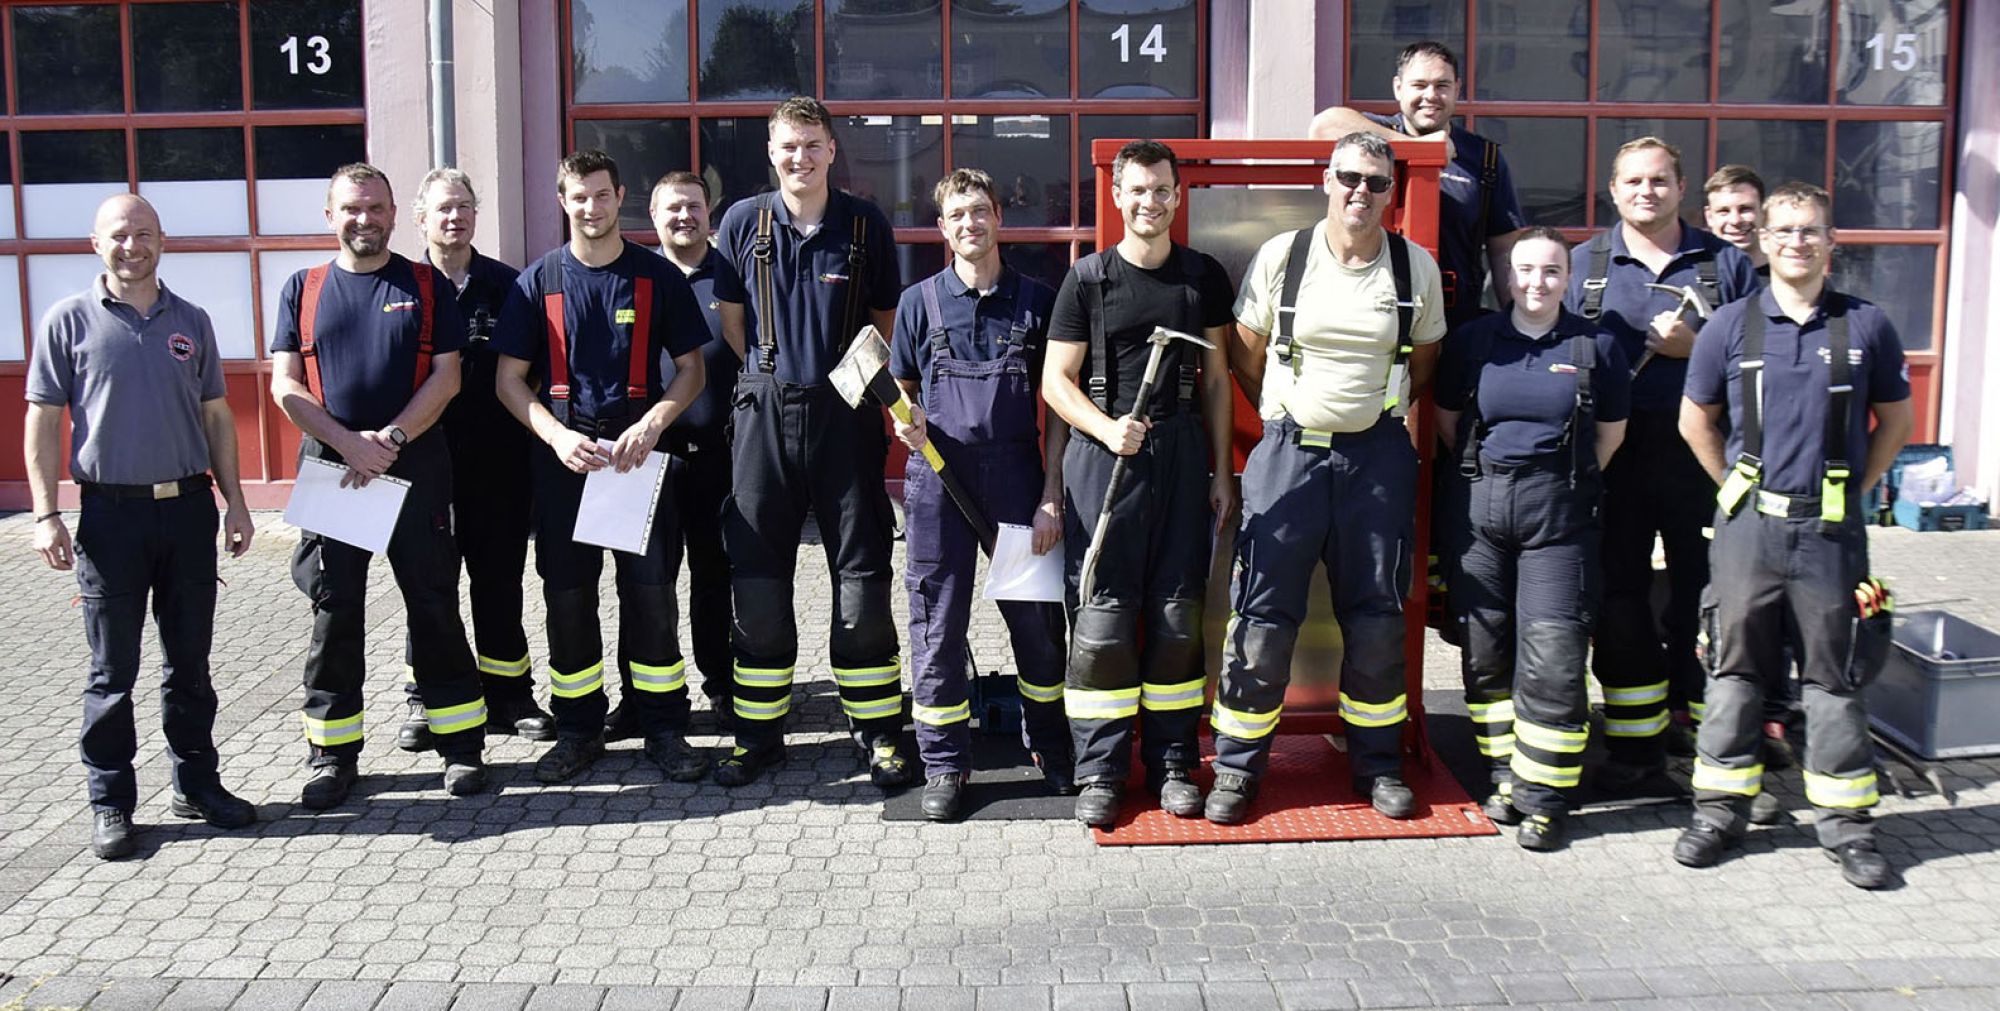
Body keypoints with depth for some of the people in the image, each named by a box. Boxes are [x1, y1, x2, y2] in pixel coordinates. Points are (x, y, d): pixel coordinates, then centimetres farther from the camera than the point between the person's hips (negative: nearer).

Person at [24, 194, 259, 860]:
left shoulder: (191, 322, 10)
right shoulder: (69, 322, 1)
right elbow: (43, 421, 0)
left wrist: (234, 501, 9)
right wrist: (45, 514, -7)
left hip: (189, 508, 3)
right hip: (112, 512, -3)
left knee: (190, 662, 11)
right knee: (112, 671, 4)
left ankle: (197, 783, 23)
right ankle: (110, 804, 14)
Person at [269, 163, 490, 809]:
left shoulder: (426, 286, 7)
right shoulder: (303, 290, 10)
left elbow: (446, 375, -1)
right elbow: (286, 386, 2)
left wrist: (391, 439, -12)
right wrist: (350, 443, -11)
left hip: (416, 464, -1)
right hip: (329, 467, 1)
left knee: (434, 604, 2)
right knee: (333, 611, 5)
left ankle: (461, 743, 11)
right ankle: (333, 753, 15)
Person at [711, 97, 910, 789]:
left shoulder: (865, 224, 4)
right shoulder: (743, 222, 6)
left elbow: (887, 323, 11)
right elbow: (732, 323, 11)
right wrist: (774, 378, 2)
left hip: (845, 413, -1)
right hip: (766, 412, 1)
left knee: (862, 576, 2)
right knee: (756, 578, 5)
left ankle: (879, 735, 13)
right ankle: (758, 735, 17)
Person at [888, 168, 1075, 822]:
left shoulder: (1036, 301, 5)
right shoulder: (920, 300, 6)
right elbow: (902, 389, 14)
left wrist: (1051, 496, -2)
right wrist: (906, 419, -11)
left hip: (1017, 473, 0)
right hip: (939, 474, 0)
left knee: (1037, 619, 8)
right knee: (937, 624, 3)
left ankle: (1049, 744, 28)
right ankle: (944, 765, 15)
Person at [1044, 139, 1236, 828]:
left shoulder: (1203, 276, 10)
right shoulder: (1088, 278, 3)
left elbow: (1215, 379, 13)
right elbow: (1056, 380, 3)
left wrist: (1221, 472, 9)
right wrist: (1107, 429, -14)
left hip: (1181, 454, 2)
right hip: (1102, 455, -2)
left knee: (1178, 614, 5)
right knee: (1101, 615, -2)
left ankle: (1172, 761, 16)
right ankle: (1099, 771, 7)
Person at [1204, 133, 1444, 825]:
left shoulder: (1416, 266, 3)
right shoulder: (1281, 256, -2)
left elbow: (1424, 363, 15)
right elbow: (1248, 355, 7)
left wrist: (1377, 408, 11)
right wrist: (1280, 417, 9)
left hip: (1379, 454, 2)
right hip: (1289, 451, -1)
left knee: (1377, 614, 8)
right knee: (1262, 613, -1)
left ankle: (1377, 763, 25)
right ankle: (1238, 767, 12)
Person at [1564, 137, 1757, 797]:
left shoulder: (1724, 262, 8)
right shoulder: (1585, 262, 11)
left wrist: (1694, 347, -11)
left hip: (1700, 451, -1)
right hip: (1614, 452, 1)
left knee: (1701, 594, 2)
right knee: (1619, 595, 4)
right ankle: (1633, 755, 14)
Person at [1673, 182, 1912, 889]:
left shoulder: (1867, 326, 2)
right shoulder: (1731, 326, 2)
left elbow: (1896, 421, 12)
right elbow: (1696, 419, 11)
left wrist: (1856, 485, 4)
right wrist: (1738, 485, 6)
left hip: (1832, 527, 0)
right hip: (1750, 523, 0)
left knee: (1835, 675, 7)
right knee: (1735, 667, 7)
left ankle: (1847, 823, 17)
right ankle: (1721, 810, 17)